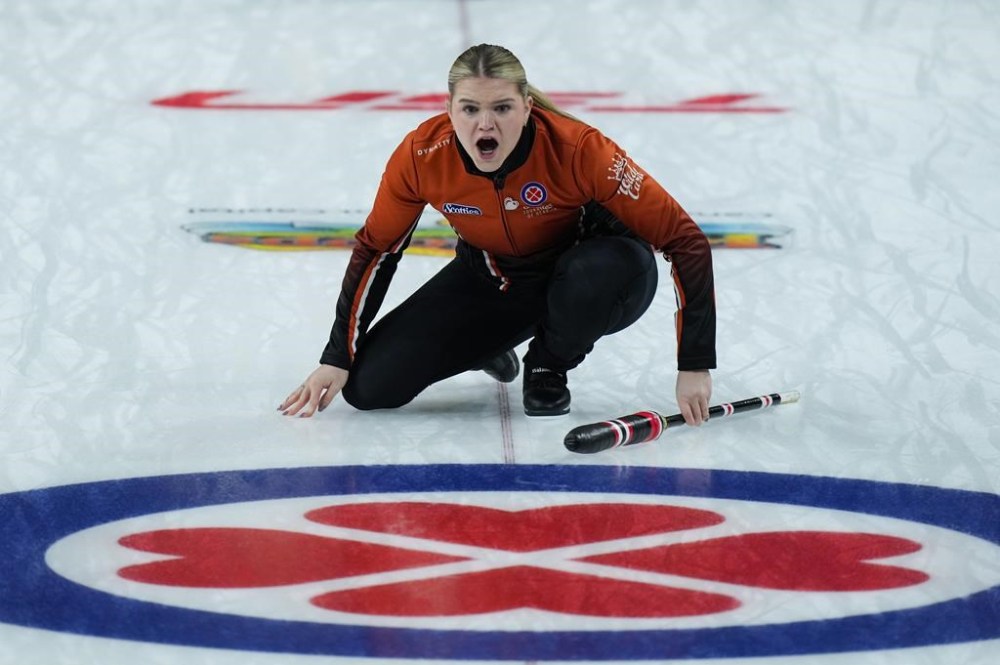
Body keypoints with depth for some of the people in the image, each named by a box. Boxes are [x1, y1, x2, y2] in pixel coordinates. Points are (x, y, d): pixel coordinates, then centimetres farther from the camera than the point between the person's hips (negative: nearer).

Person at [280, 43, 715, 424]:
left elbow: (684, 239, -27)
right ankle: (486, 348, 18)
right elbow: (375, 248, -5)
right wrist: (336, 359, -5)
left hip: (585, 273, -2)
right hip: (489, 280, 2)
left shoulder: (578, 149, -32)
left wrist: (694, 367, -29)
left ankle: (549, 365, -4)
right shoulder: (421, 155, -24)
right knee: (369, 386, -13)